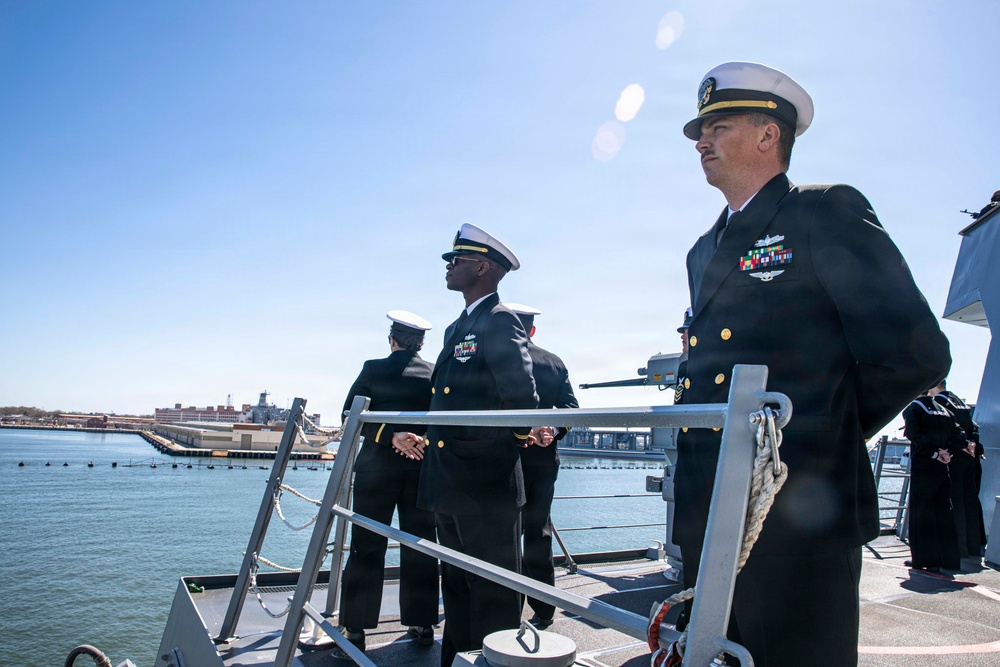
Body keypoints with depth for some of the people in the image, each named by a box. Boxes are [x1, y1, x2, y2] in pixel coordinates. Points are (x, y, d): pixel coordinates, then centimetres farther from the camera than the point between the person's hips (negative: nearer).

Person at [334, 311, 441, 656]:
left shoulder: (374, 369, -2)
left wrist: (389, 435, -14)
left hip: (378, 468, -2)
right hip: (423, 468, 2)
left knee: (367, 548, 5)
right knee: (420, 547, 10)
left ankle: (355, 629, 9)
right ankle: (423, 624, 17)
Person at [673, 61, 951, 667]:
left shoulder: (829, 213, -3)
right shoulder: (705, 251, 19)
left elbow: (916, 355, -9)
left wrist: (825, 433, 0)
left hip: (800, 520, -7)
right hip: (707, 519, 7)